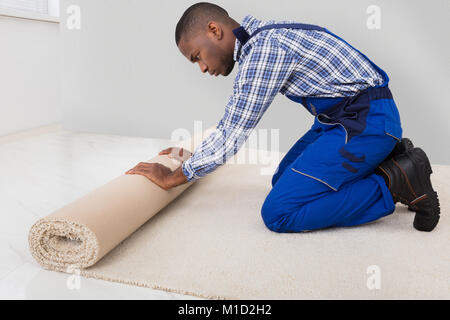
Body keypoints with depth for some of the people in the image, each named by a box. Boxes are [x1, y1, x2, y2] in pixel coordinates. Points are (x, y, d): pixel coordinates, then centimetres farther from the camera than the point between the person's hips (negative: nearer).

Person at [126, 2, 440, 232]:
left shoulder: (265, 47, -20)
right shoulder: (256, 44, 12)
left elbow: (234, 136, -18)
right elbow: (231, 122, 22)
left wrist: (173, 178, -7)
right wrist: (192, 156, 26)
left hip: (366, 120, -10)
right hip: (341, 117, 10)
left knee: (278, 213, -14)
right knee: (283, 180, 20)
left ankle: (394, 183, -8)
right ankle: (387, 158, 14)